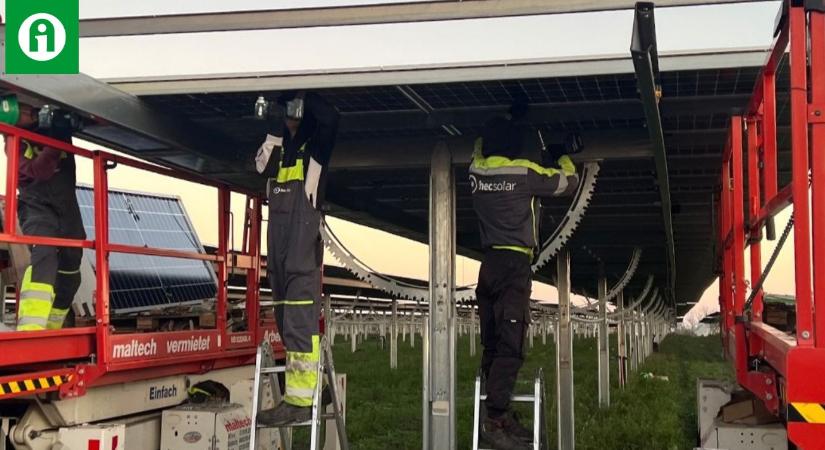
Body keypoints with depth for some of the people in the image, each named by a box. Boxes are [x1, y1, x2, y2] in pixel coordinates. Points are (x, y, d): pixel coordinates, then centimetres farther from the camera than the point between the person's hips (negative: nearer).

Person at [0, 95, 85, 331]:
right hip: (37, 206, -5)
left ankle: (51, 331, 23)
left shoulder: (56, 123, 6)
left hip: (67, 207, 6)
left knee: (69, 275, 9)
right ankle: (31, 329, -46)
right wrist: (55, 140, -28)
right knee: (44, 256, -32)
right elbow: (37, 172, -19)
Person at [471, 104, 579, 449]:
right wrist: (561, 157, 28)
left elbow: (483, 143, 32)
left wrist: (510, 117, 40)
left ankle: (502, 415, 11)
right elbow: (569, 182, 9)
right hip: (514, 265, -7)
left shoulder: (476, 170, 9)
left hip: (488, 265, 7)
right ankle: (494, 420, -18)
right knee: (510, 346, -11)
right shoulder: (526, 174, -5)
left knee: (492, 346, 7)